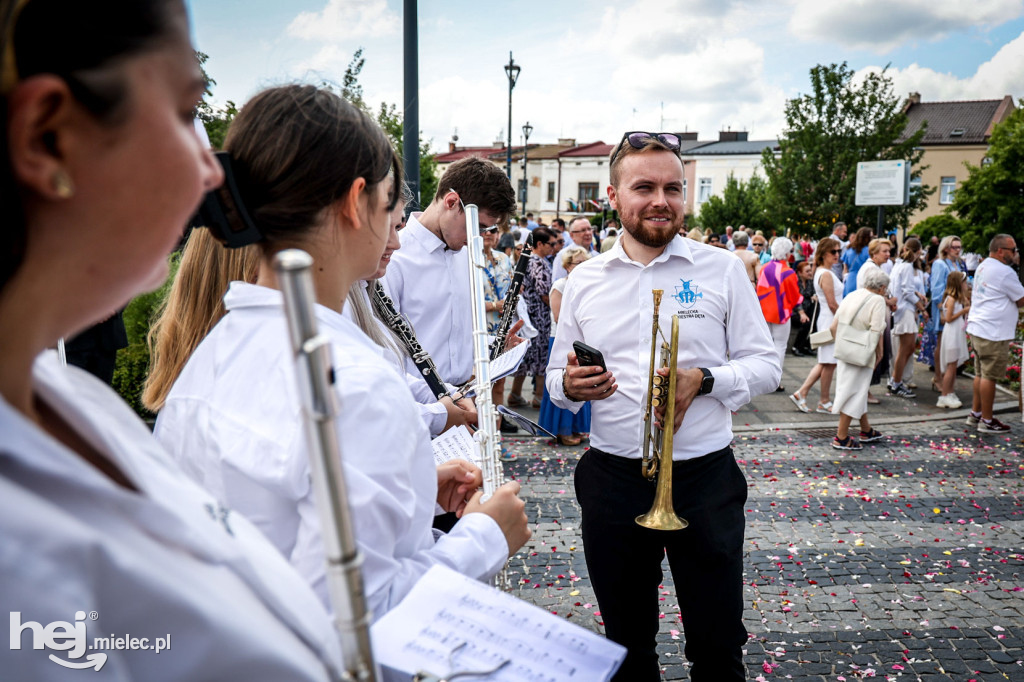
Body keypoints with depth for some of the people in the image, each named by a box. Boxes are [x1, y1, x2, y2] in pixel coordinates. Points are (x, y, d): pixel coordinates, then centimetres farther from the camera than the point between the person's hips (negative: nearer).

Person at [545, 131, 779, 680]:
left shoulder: (722, 269, 0)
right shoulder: (584, 280, 5)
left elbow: (765, 366, 1)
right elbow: (556, 378, 11)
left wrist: (703, 380, -18)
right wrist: (570, 385, -12)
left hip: (704, 475, -1)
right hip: (612, 477, 2)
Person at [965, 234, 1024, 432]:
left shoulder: (982, 267, 13)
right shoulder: (1005, 272, -14)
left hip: (977, 328, 10)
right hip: (993, 334, -9)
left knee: (981, 374, 17)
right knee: (989, 377, -2)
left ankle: (975, 414, 25)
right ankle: (987, 421, 5)